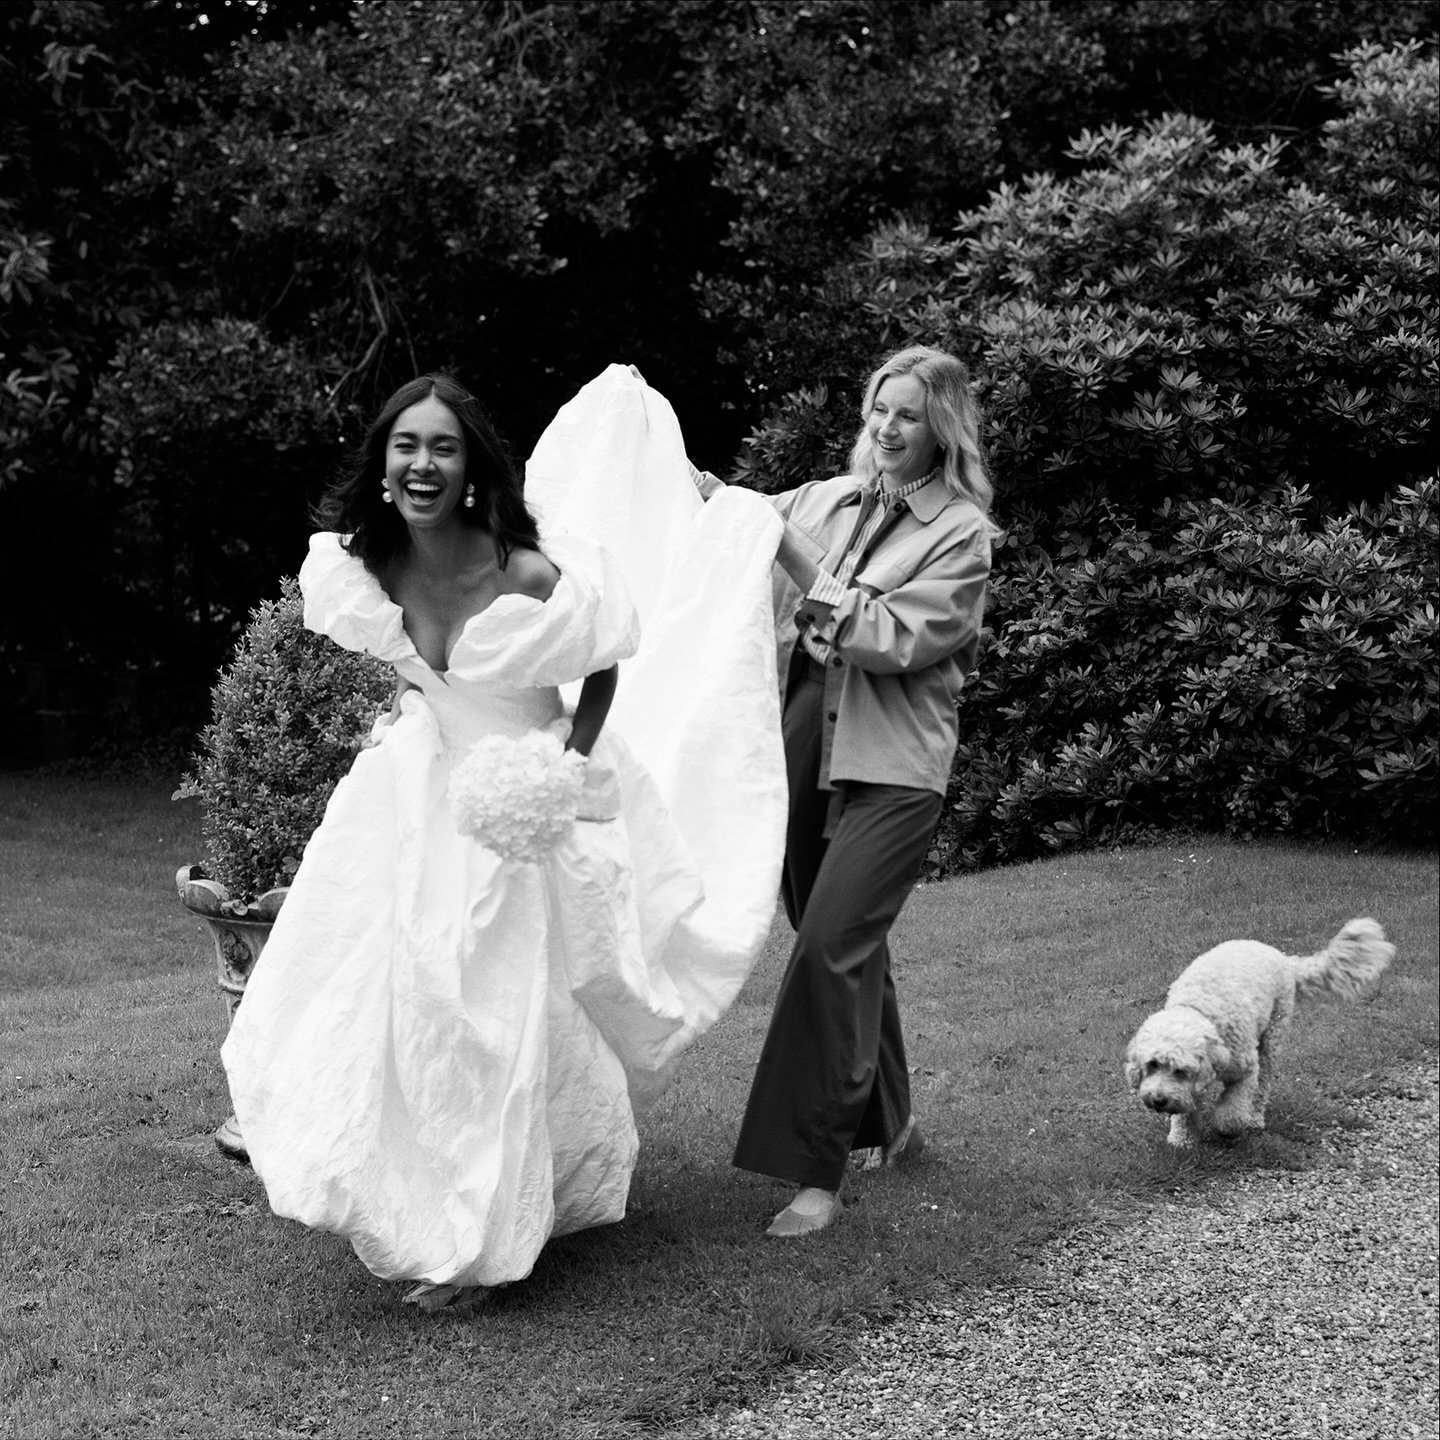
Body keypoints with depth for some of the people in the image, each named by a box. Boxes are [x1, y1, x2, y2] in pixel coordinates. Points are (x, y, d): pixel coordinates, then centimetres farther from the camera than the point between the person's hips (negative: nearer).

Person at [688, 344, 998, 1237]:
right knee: (850, 949, 14)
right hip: (804, 750, 5)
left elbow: (891, 638, -14)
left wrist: (792, 554, -18)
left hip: (891, 769, -5)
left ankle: (817, 1175, -8)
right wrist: (718, 506, -7)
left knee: (831, 945, -14)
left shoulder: (962, 532, -3)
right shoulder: (823, 500, 10)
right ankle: (889, 1123, 32)